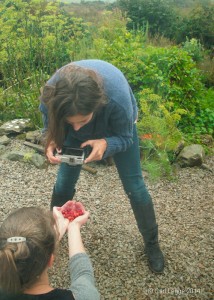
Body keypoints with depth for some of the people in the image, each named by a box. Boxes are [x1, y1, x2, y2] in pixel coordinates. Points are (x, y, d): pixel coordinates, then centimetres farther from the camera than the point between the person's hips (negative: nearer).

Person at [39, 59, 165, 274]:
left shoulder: (118, 98, -46)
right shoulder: (52, 95, -38)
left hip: (118, 128, -2)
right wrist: (52, 140, -37)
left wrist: (105, 144, -48)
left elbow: (125, 138, -26)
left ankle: (151, 242, 21)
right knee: (64, 181, 4)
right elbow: (50, 124, -15)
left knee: (133, 185, -1)